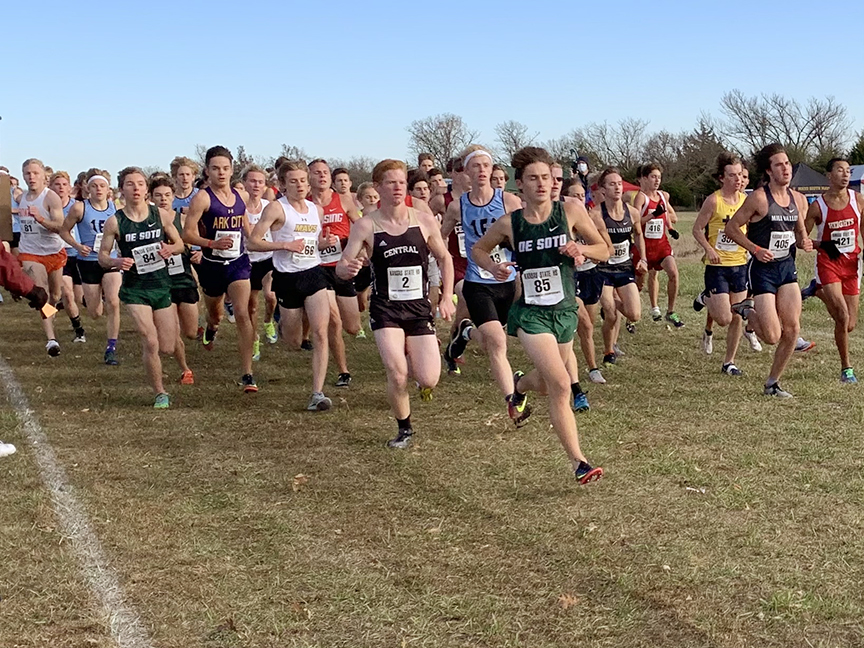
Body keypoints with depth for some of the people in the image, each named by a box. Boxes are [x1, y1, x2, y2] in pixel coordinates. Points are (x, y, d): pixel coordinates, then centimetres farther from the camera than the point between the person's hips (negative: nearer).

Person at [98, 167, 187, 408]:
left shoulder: (162, 215, -2)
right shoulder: (115, 222, -7)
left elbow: (180, 244, 10)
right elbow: (102, 256, 0)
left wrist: (170, 249, -13)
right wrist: (116, 262, -21)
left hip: (162, 286, 3)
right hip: (134, 289, -2)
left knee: (167, 348, 4)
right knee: (151, 343, -14)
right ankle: (160, 393, 6)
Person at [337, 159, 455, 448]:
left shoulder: (424, 220, -3)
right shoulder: (366, 226, -7)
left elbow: (444, 258, 11)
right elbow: (341, 266, -8)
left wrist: (447, 297, 4)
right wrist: (348, 268, -32)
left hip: (419, 308, 2)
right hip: (385, 308, -1)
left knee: (429, 381, -6)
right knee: (397, 376, -15)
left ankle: (409, 352, 31)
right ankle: (404, 429, 14)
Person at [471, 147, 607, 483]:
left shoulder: (570, 211, -7)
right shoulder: (509, 223, -7)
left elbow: (604, 250, 3)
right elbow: (477, 249, 11)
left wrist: (580, 249, -18)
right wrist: (492, 266, -10)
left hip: (565, 312, 3)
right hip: (531, 314, -3)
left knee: (546, 384, 21)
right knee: (560, 384, -18)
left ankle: (520, 384, 59)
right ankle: (579, 462, -10)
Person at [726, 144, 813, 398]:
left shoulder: (799, 200, 6)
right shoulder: (759, 198, -14)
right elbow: (731, 227, -9)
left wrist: (804, 243, -4)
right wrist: (756, 249, -20)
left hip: (787, 267, 6)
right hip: (763, 270, -6)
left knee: (792, 329, -1)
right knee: (772, 336, -10)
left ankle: (773, 383, 15)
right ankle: (746, 310, 22)